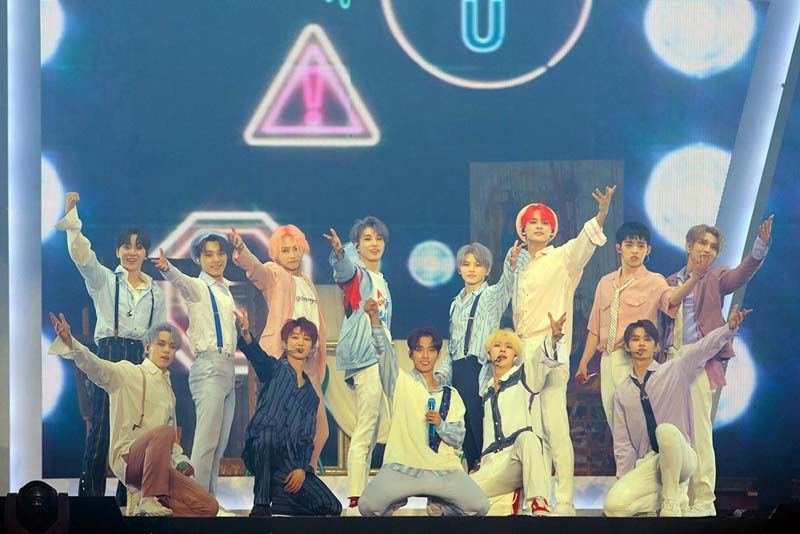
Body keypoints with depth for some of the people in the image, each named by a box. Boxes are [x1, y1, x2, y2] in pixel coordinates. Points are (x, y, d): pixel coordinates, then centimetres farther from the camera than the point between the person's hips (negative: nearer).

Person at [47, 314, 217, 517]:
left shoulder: (168, 389, 25)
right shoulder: (128, 373, 5)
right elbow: (95, 367, -16)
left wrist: (180, 460, 10)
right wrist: (70, 344, -35)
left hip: (156, 465, 6)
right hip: (127, 458, -6)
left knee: (208, 507, -12)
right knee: (163, 431, -39)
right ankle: (148, 502, -33)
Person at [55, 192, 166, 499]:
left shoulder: (155, 292, 17)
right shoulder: (103, 280, 7)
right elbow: (82, 255, -10)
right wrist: (72, 218, -23)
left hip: (143, 360, 3)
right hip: (110, 355, -3)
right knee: (101, 428, -11)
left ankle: (127, 499, 8)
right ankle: (90, 495, -10)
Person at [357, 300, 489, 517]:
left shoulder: (451, 395, 15)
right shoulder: (401, 384, 9)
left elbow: (458, 439, 9)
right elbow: (384, 351, -8)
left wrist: (440, 424, -13)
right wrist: (374, 318, -24)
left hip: (444, 470, 1)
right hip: (402, 469, -1)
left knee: (479, 506, -22)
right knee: (367, 506, -24)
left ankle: (439, 505, 12)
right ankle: (398, 501, 14)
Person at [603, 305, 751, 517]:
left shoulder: (675, 372, 3)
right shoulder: (622, 391, 11)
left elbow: (703, 348, -15)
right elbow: (622, 442, 12)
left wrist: (729, 328, -34)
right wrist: (624, 480, 3)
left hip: (679, 456, -3)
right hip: (647, 463, 3)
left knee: (666, 430, -37)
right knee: (613, 506, -24)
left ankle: (671, 504, -23)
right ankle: (676, 493, -1)